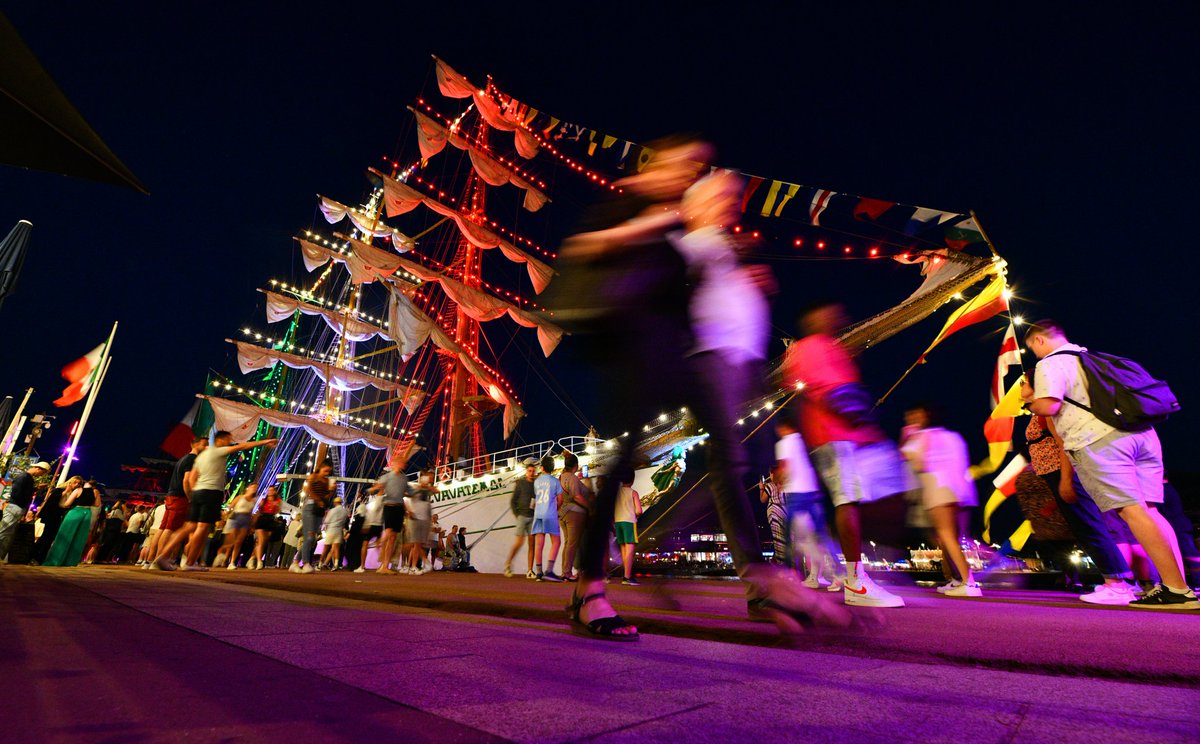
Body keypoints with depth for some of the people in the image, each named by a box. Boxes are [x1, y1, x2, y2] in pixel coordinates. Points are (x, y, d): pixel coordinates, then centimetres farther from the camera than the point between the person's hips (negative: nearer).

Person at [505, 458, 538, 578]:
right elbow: (513, 501, 2)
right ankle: (508, 564, 14)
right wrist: (516, 515, -6)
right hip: (522, 516, -3)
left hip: (533, 517, 3)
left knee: (532, 543, 0)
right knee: (519, 542, -6)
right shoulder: (520, 483, 1)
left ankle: (530, 571, 5)